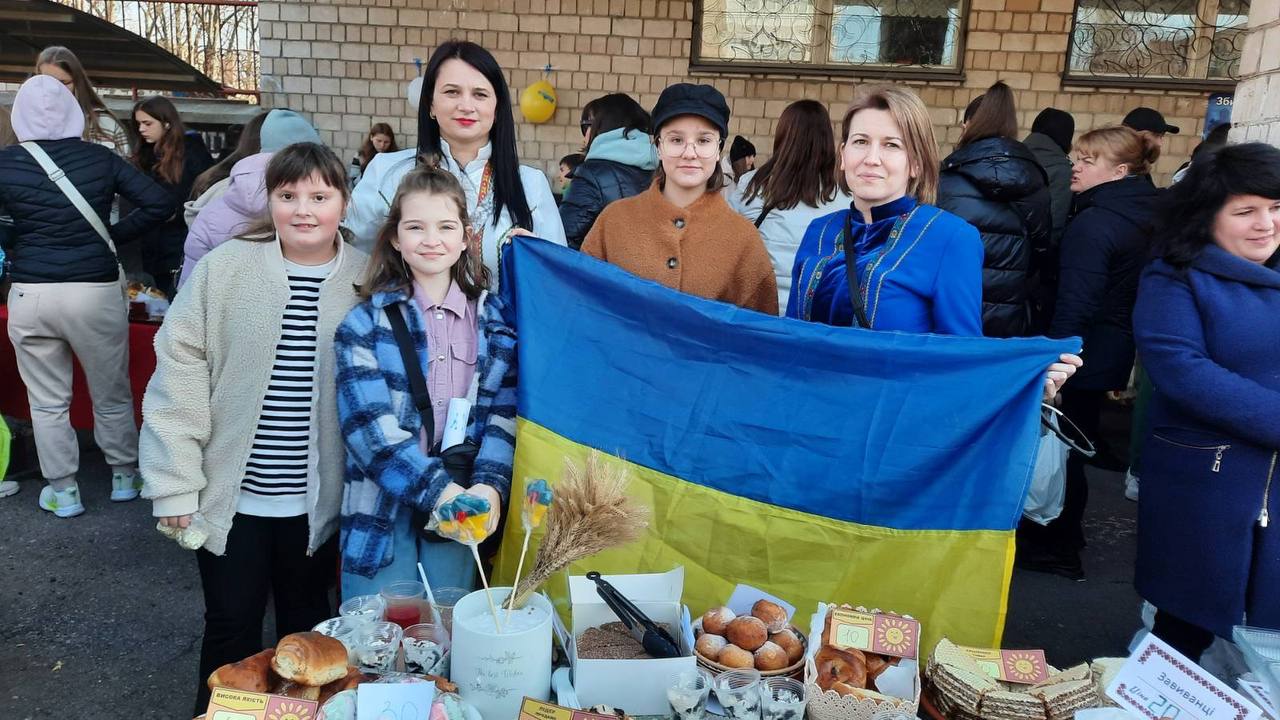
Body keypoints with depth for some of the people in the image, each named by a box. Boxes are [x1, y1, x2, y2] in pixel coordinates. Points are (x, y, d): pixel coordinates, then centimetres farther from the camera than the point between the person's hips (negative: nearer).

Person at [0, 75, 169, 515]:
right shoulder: (100, 158, -2)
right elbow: (158, 202, -4)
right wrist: (114, 237, 4)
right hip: (96, 292, 0)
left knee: (48, 402, 13)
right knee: (112, 396, 15)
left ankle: (63, 492, 19)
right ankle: (124, 477, 29)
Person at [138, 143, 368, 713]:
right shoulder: (224, 268, -8)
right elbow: (179, 371, -7)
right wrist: (174, 485, -9)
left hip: (318, 500, 1)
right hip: (231, 494, -1)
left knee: (305, 626, 19)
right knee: (231, 626, 16)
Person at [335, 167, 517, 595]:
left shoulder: (496, 319, 7)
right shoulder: (365, 324, 0)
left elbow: (505, 412, 1)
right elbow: (369, 423, -11)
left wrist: (489, 485, -16)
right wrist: (439, 490, -23)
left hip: (463, 509, 2)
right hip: (383, 508, -2)